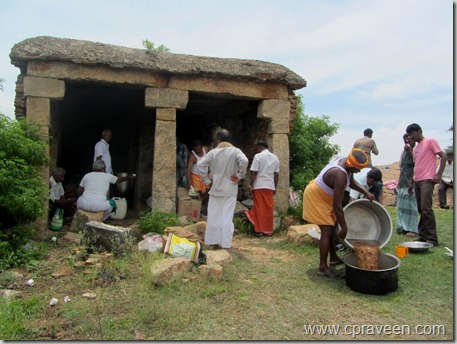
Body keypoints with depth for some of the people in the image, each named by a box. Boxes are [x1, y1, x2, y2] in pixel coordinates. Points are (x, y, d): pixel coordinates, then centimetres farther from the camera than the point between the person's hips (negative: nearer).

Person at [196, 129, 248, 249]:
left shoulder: (213, 152, 1)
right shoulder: (235, 151, -4)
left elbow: (200, 164, -7)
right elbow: (244, 161, -22)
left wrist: (206, 180, 0)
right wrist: (239, 176, -10)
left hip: (215, 189, 1)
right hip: (230, 189, -1)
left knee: (213, 216, 10)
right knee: (227, 217, 4)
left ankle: (212, 242, 15)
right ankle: (225, 243, 6)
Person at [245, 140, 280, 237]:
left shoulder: (258, 156, -6)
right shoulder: (275, 157, 10)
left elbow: (254, 173, -10)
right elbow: (276, 174, 11)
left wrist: (251, 186, -5)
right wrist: (275, 187, 17)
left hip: (259, 186, -4)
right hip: (270, 186, 5)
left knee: (259, 208, 2)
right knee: (269, 209, 8)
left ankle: (259, 230, 4)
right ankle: (268, 230, 13)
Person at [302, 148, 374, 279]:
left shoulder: (345, 162, -8)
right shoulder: (340, 175, -35)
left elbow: (351, 182, 14)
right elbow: (337, 205, -32)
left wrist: (365, 192, 2)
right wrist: (344, 228, -24)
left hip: (323, 196, 10)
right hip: (316, 198, -10)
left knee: (331, 228, 18)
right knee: (327, 231, -10)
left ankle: (333, 258, 33)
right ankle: (323, 268, -3)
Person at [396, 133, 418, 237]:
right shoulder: (404, 152, 18)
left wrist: (410, 151, -20)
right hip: (403, 183, 8)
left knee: (411, 205, -8)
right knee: (401, 206, 9)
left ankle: (412, 229, -4)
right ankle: (403, 227, 16)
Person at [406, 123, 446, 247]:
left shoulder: (430, 141, -2)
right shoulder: (415, 148, 21)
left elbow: (443, 156, -7)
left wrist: (439, 174, -15)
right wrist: (411, 183, 21)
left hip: (427, 180, -8)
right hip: (417, 181, 8)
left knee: (426, 209, -13)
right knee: (421, 210, 9)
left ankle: (432, 239, -8)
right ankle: (423, 237, 14)